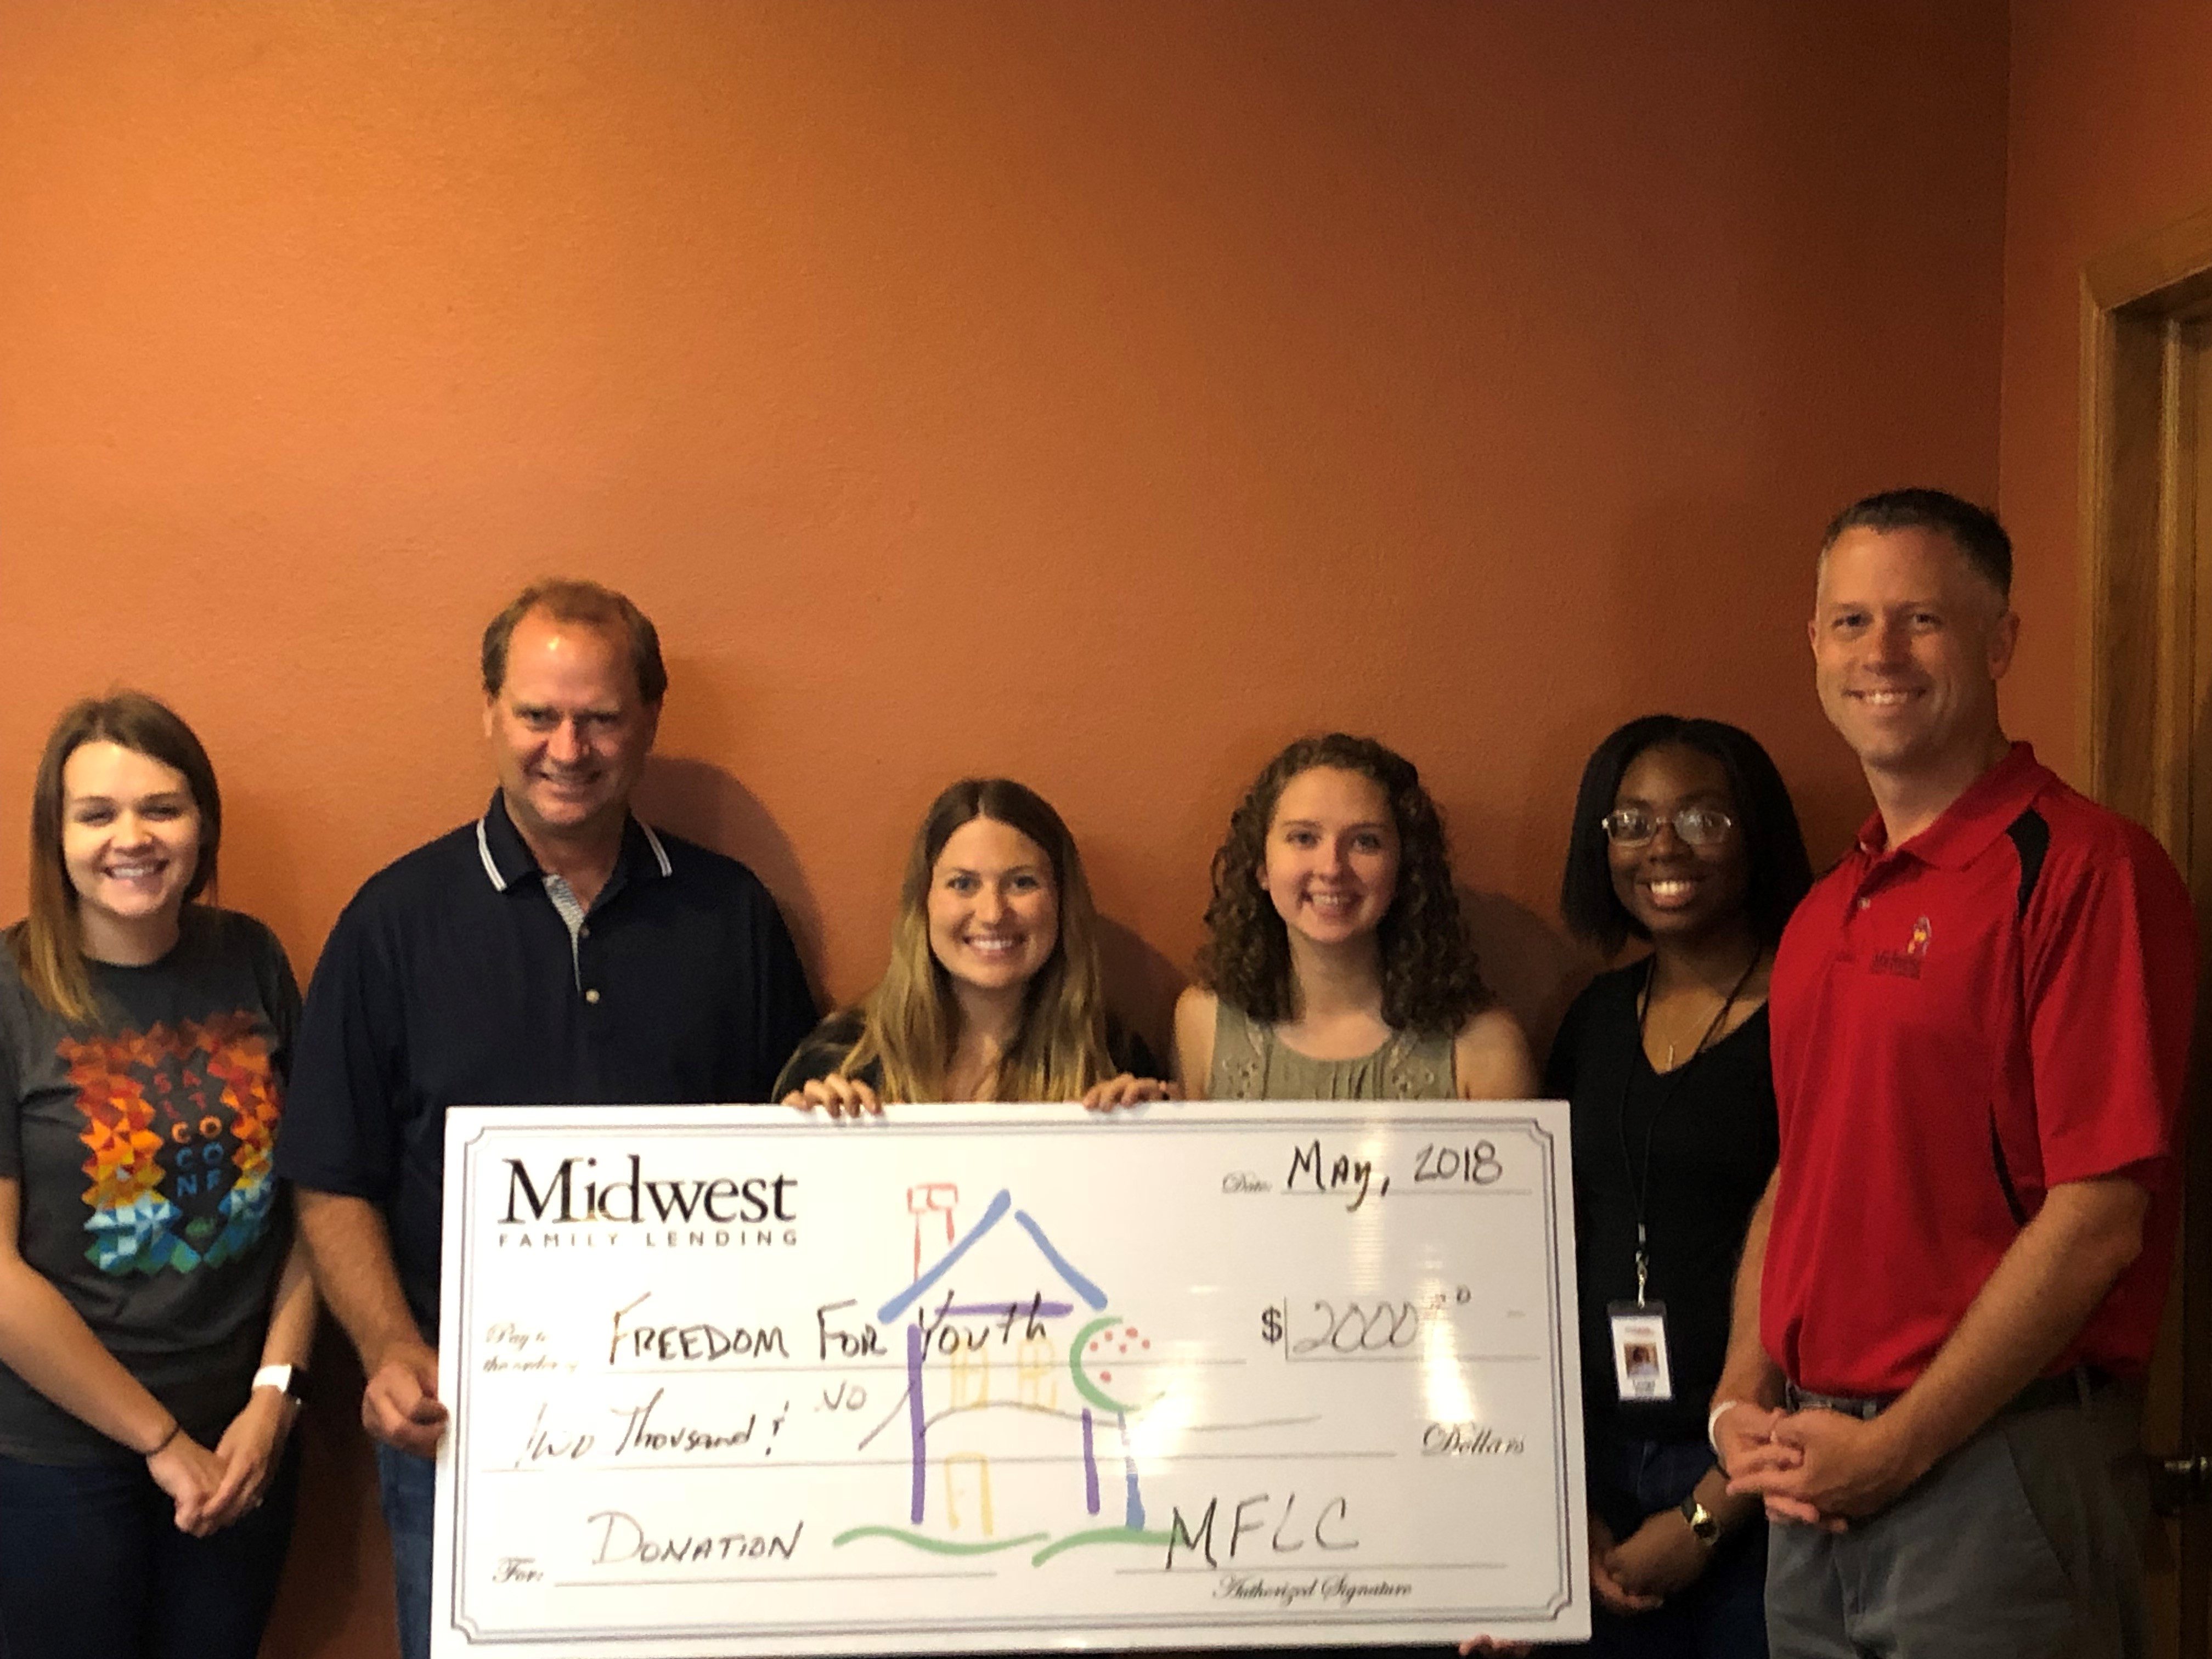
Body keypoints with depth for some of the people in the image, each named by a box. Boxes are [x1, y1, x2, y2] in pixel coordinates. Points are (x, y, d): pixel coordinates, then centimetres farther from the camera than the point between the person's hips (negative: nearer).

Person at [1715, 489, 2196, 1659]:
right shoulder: (1825, 914, 12)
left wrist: (1896, 1446, -15)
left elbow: (2099, 1217, -17)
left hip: (1993, 1472, -7)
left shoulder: (2085, 869, -12)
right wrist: (1743, 1400, 4)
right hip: (1816, 1485, 7)